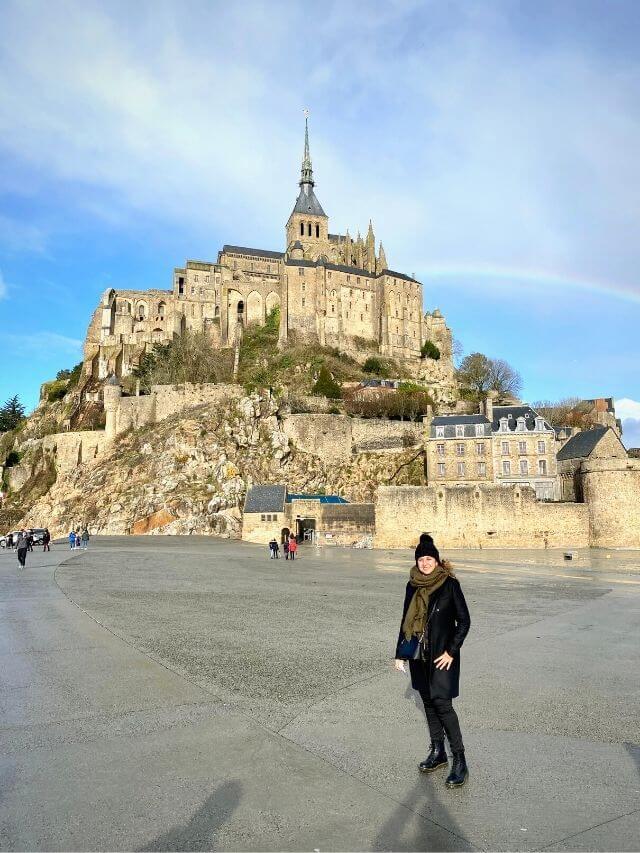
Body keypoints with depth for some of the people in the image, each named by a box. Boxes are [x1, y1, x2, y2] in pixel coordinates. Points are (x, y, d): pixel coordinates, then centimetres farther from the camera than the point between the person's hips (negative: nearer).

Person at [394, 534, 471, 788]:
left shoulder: (450, 584, -11)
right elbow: (405, 620, 10)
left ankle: (459, 760, 4)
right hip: (419, 654, 6)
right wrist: (400, 653, 10)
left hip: (442, 655, -5)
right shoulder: (412, 586, 3)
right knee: (428, 702, 13)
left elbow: (464, 620, -9)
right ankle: (438, 752, 27)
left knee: (441, 703, -8)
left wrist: (451, 651, -13)